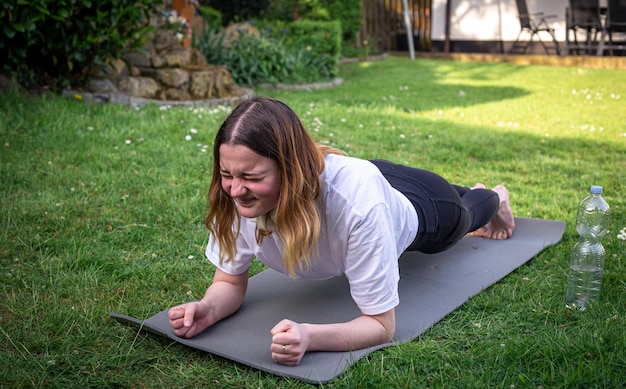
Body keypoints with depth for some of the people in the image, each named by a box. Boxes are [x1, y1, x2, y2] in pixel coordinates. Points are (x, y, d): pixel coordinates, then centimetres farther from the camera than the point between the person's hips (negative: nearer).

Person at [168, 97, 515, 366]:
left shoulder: (357, 200, -51)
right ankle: (474, 191, 72)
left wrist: (308, 337, -60)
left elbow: (381, 324, -42)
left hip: (420, 206, -4)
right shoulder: (233, 198, -38)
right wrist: (208, 309, -45)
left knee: (463, 215, 33)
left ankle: (495, 198, 70)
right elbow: (230, 282, -22)